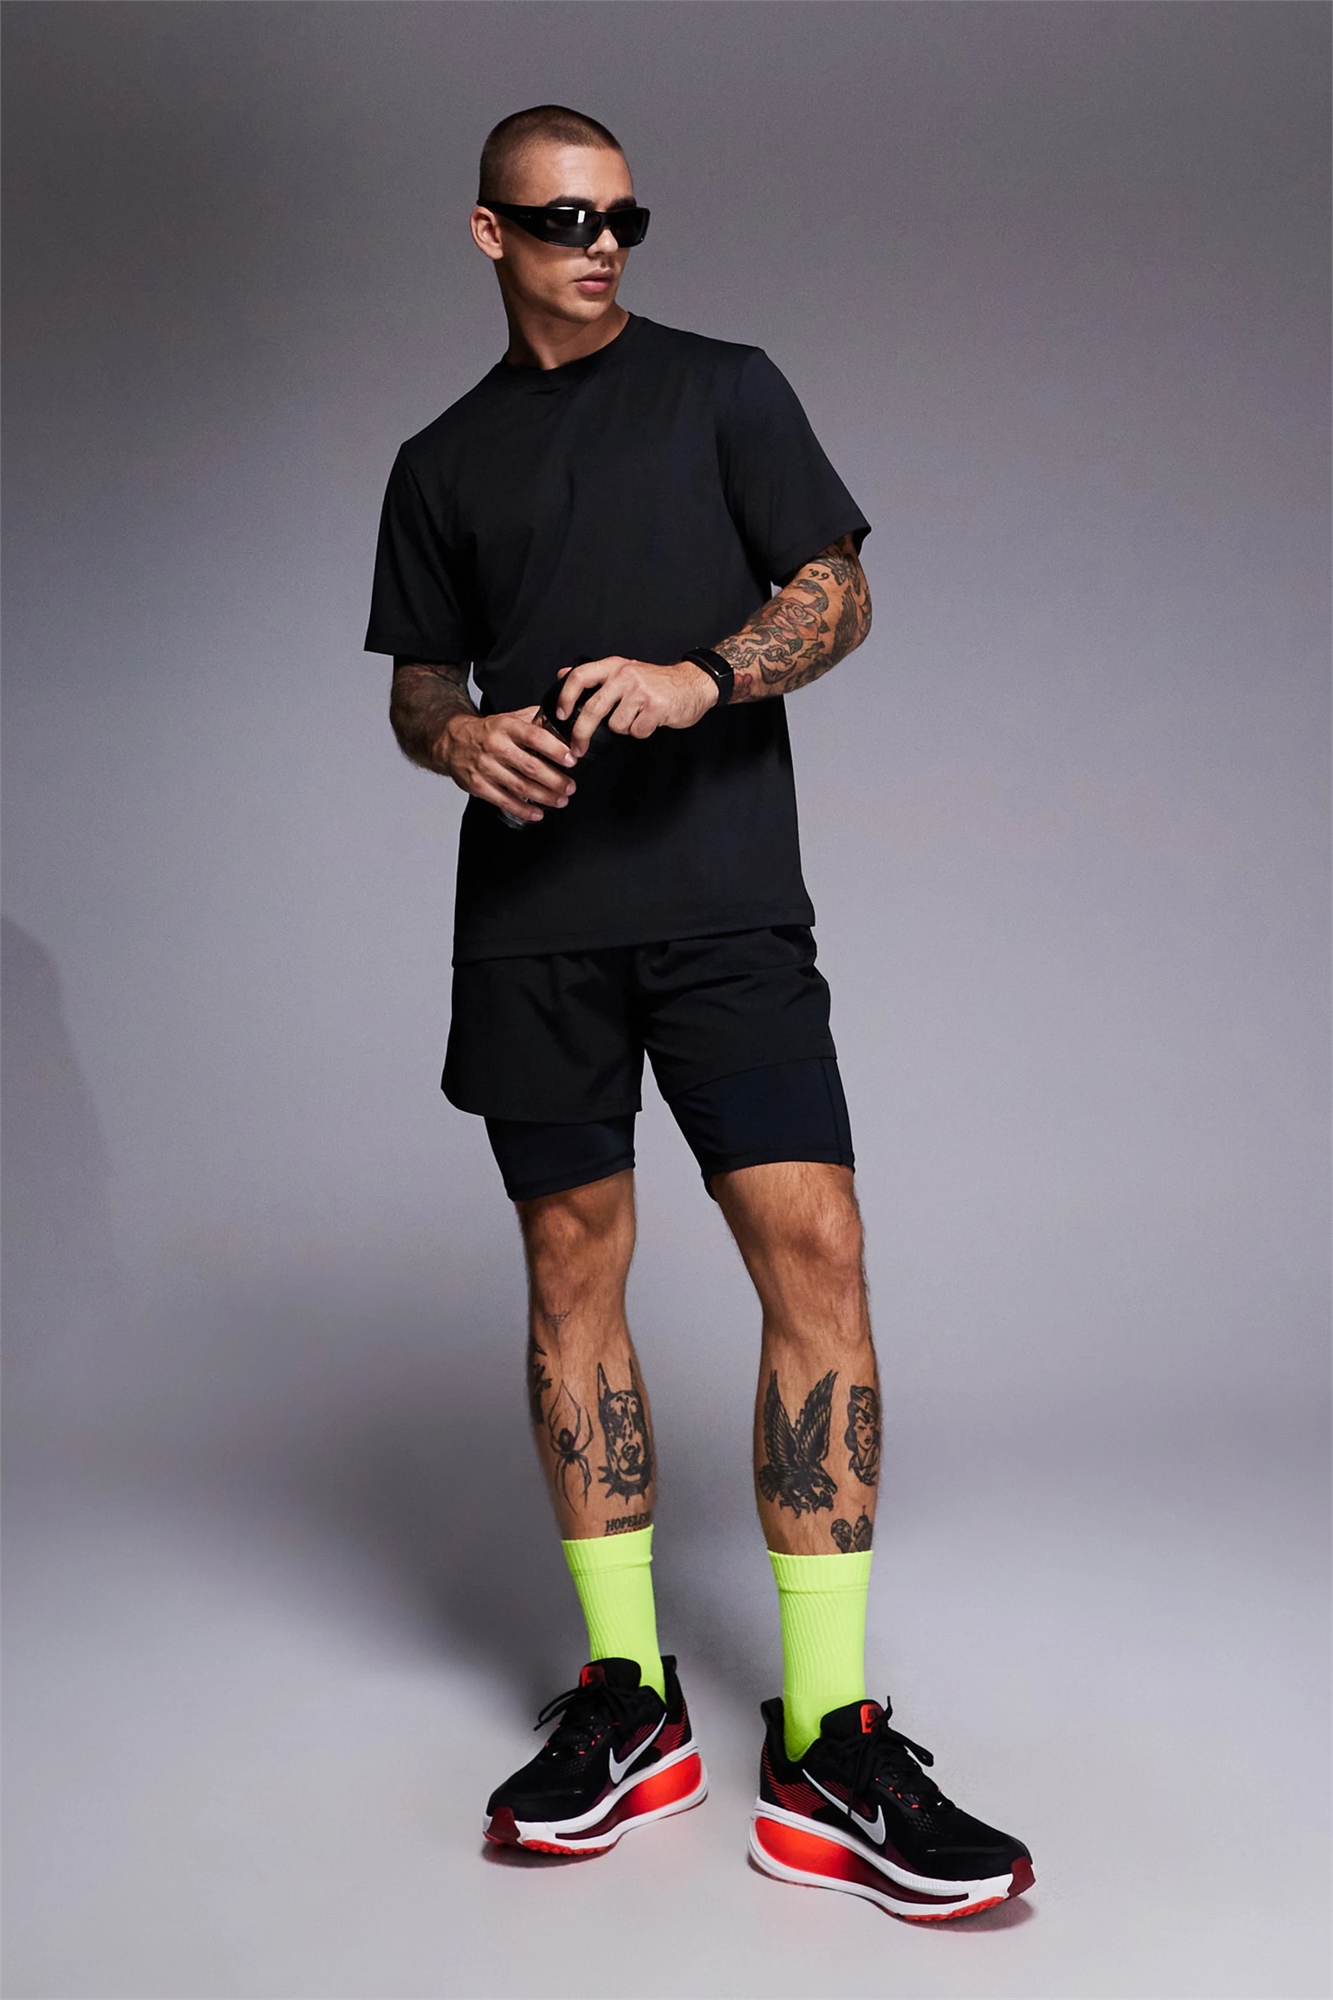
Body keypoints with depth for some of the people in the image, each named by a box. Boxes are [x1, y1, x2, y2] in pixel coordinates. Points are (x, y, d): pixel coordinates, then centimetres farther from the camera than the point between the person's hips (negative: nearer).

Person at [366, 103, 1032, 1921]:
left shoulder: (726, 389, 11)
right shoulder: (443, 462, 17)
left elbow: (839, 595, 6)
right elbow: (417, 679, 20)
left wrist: (702, 677, -14)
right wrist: (460, 734, -5)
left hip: (723, 899, -2)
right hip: (533, 918, 3)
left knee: (814, 1248, -14)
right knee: (571, 1266, 2)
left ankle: (830, 1741, -8)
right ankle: (627, 1699, 12)